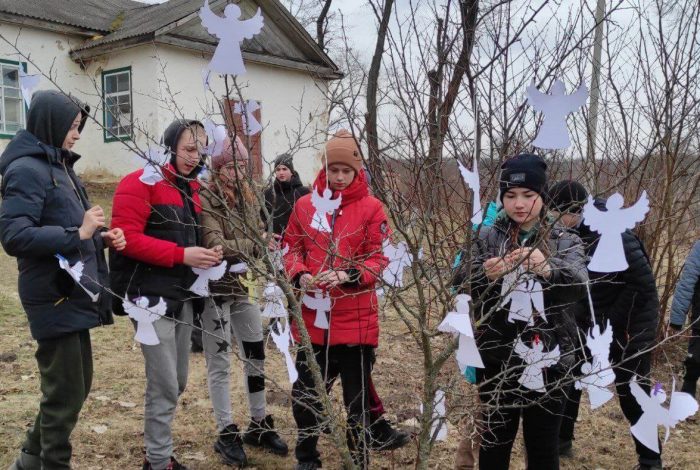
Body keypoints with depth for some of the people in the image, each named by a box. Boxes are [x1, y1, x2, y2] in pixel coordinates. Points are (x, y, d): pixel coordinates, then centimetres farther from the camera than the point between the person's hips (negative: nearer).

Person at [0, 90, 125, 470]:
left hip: (74, 294, 10)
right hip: (54, 297, -10)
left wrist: (101, 237, 4)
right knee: (65, 392, 1)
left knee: (76, 385, 19)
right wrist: (78, 233, -24)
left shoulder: (61, 166, 16)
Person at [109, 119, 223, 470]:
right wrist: (181, 255, -23)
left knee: (177, 381, 15)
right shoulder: (139, 183, -11)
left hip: (183, 296, 8)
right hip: (151, 297, -8)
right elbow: (127, 238, -19)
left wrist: (205, 253, 1)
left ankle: (157, 437, 32)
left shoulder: (191, 188, 14)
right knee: (165, 384, -3)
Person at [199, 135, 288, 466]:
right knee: (219, 363, 3)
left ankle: (258, 425, 27)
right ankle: (226, 433, 14)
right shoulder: (205, 199, -11)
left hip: (245, 287, 7)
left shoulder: (248, 198, 10)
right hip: (216, 289, -6)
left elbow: (258, 237, 10)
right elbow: (213, 243, -22)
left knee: (256, 356, 13)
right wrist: (252, 245, -28)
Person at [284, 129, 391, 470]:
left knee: (357, 398, 9)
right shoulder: (304, 205, 6)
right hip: (312, 318, 3)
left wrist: (348, 275, -21)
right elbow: (292, 248, 10)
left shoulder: (371, 208, -2)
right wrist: (300, 274, -10)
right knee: (305, 393, 15)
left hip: (356, 320, -3)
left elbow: (378, 258, -4)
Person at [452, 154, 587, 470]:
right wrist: (484, 274, -33)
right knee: (494, 441, 12)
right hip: (497, 358, 1)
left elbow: (578, 285, -18)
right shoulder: (486, 238, 3)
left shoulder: (565, 241, 1)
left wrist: (548, 269, -39)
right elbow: (459, 281, -11)